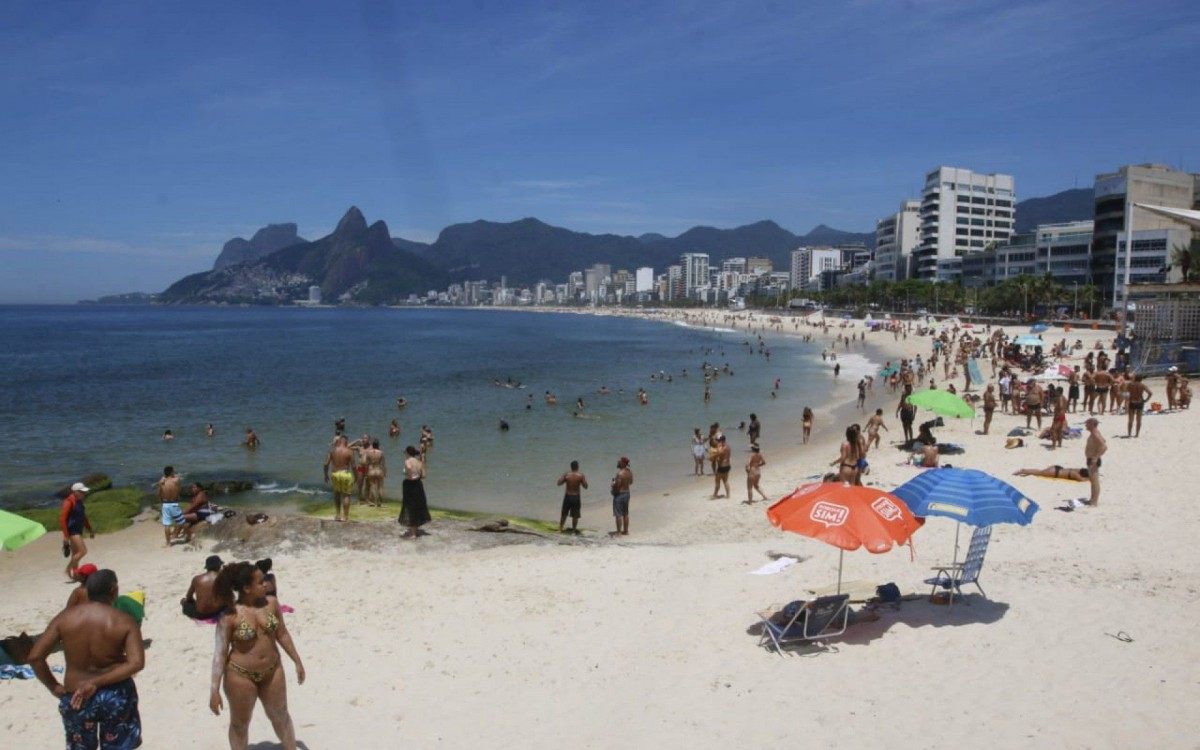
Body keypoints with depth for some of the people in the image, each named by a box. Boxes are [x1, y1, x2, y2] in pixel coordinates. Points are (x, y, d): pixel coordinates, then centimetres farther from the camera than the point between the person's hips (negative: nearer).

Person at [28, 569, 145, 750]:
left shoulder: (65, 617, -7)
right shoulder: (125, 621, -13)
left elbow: (35, 657, -9)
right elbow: (136, 663, -23)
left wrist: (53, 686, 2)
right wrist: (97, 682, -18)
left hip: (74, 699, 2)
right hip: (116, 696, -2)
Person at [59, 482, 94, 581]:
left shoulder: (79, 502, 11)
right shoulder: (69, 502, -15)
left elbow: (84, 517, 22)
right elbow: (62, 518, -18)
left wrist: (90, 530, 21)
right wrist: (65, 535, -20)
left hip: (78, 531, 9)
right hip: (72, 531, -9)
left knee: (75, 554, 13)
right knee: (83, 550, -15)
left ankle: (72, 575, 21)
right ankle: (68, 570, -1)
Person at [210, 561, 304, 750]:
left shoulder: (271, 604, -6)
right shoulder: (230, 615, -19)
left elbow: (283, 635, 6)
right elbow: (220, 652, -17)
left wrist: (297, 662, 10)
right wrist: (215, 689, -18)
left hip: (272, 671, 4)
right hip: (241, 676, -4)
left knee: (281, 716, 19)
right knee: (240, 723, 15)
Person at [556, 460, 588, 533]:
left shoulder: (566, 474, -6)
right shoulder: (581, 475, -9)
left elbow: (558, 483, -3)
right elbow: (585, 487, -4)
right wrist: (584, 480, 13)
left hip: (567, 496, 1)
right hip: (576, 497, -1)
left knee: (564, 514, 16)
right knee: (575, 515, 12)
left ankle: (560, 529, 22)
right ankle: (574, 530, 17)